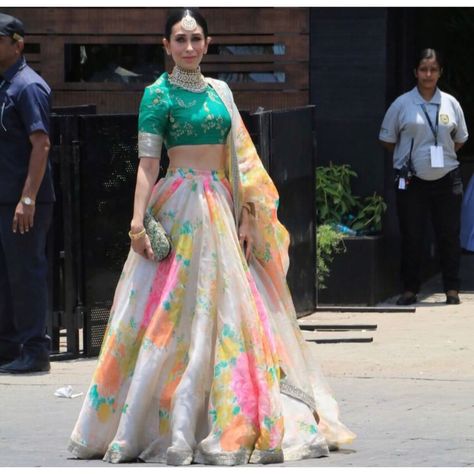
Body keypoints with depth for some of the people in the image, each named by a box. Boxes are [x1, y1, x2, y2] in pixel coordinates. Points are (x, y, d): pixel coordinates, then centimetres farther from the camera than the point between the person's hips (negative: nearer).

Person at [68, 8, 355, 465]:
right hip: (180, 206, -6)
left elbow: (237, 158, 14)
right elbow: (147, 162, -9)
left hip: (221, 205, 6)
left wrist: (246, 218, 8)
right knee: (174, 312, -8)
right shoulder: (158, 94, -4)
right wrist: (138, 220, -17)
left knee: (222, 310, 6)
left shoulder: (220, 91, 13)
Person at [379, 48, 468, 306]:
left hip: (446, 178, 1)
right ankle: (410, 289, 12)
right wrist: (409, 157, 5)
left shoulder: (450, 104, 6)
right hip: (412, 181, -1)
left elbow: (459, 139, 16)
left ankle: (452, 289, 13)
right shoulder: (402, 104, 0)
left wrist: (441, 156, 8)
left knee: (449, 236, 4)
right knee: (411, 236, 2)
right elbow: (387, 140, 8)